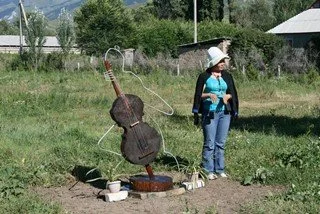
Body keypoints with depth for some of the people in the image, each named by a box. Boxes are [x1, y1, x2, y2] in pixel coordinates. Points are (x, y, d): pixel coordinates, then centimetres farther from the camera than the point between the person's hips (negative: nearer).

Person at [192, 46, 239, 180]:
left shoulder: (227, 76, 9)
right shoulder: (204, 77, -3)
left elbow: (232, 93, 12)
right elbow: (198, 95, 0)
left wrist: (227, 96, -9)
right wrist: (209, 95, -17)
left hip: (224, 112, 4)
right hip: (209, 113, -4)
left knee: (221, 143, 8)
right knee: (209, 143, -2)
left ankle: (219, 169, 16)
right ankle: (208, 170, 5)